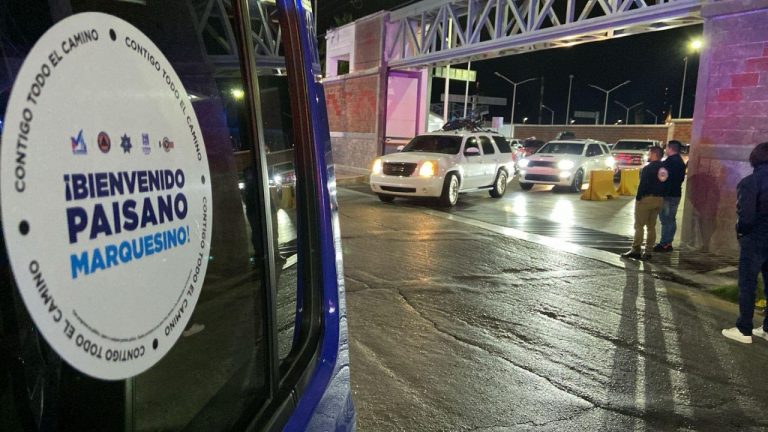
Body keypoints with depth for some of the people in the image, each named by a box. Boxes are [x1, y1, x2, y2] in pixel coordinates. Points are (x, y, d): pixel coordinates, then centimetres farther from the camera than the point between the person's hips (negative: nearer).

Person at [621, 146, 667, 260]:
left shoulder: (648, 168, -12)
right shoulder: (664, 168, 11)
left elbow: (642, 185, -17)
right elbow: (664, 184, 13)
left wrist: (638, 198, -13)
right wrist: (661, 196, 16)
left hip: (647, 198, -8)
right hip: (659, 199, 8)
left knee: (639, 226, -4)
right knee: (651, 226, 10)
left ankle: (635, 251, -6)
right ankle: (647, 252, 10)